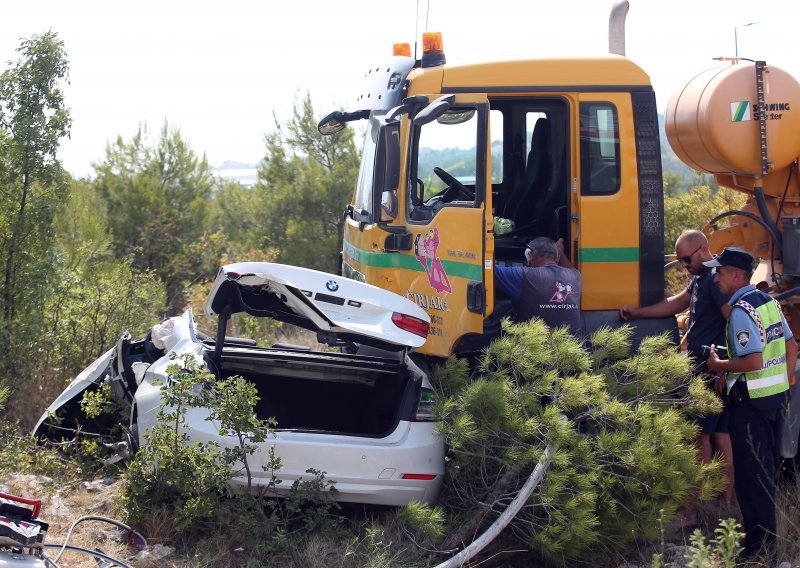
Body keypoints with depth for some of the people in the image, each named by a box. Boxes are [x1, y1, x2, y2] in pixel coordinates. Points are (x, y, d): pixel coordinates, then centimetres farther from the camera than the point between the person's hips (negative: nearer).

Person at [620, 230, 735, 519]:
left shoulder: (716, 279, -17)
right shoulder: (701, 278, 15)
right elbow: (678, 303, 30)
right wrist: (636, 313, 30)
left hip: (712, 372, -10)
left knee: (699, 435, -7)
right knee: (720, 434, 12)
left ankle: (693, 511, -3)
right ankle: (726, 502, 17)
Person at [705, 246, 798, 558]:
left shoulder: (741, 311, -20)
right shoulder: (768, 301, 9)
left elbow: (753, 361, -27)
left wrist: (720, 366, -12)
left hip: (751, 401, -9)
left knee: (750, 474, -1)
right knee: (767, 469, 19)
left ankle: (758, 545, 5)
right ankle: (768, 537, 30)